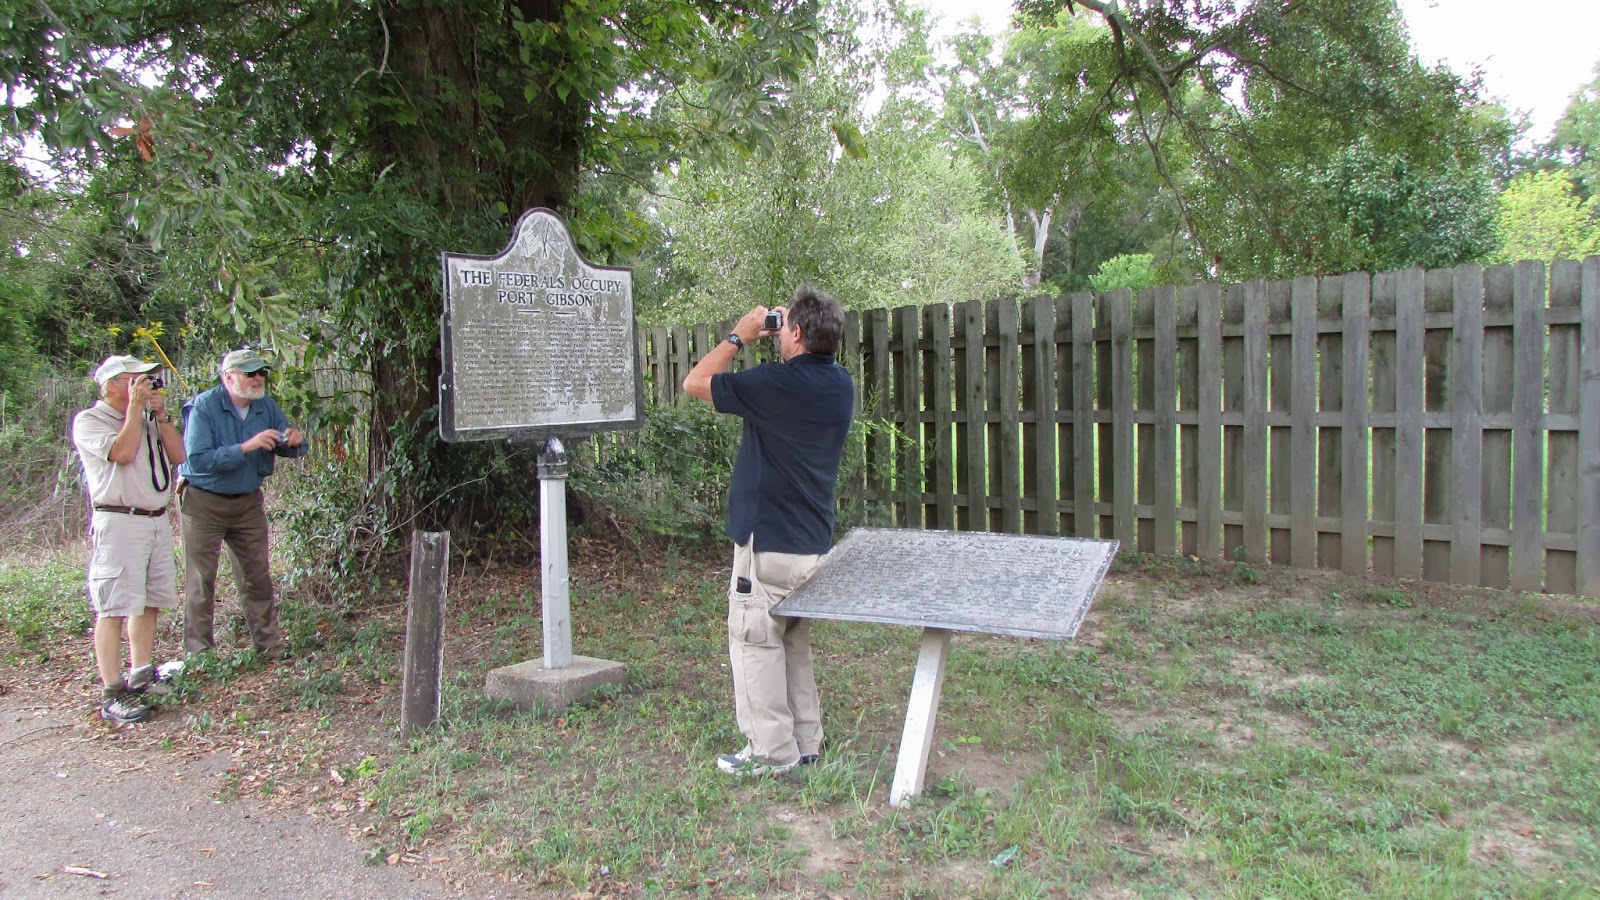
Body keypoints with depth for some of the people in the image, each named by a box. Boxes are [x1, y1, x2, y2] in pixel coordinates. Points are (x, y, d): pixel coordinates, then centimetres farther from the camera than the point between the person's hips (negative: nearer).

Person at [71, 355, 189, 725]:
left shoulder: (149, 420, 17)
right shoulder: (89, 421, -2)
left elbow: (178, 455, 7)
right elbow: (122, 452, -18)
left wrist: (160, 413, 0)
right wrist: (135, 407, -11)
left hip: (158, 521, 7)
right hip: (118, 523, -7)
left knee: (149, 603, 11)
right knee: (114, 609, -9)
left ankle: (141, 676, 21)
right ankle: (112, 695, -8)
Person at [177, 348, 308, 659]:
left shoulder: (266, 406, 0)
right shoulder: (204, 406, -17)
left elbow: (287, 447, 6)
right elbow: (197, 459, -26)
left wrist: (294, 442, -18)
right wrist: (246, 447, -32)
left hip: (248, 502, 5)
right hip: (204, 502, -5)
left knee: (257, 575, 7)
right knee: (201, 579, 0)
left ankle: (269, 644, 14)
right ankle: (199, 651, 9)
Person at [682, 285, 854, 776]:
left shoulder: (778, 382, -20)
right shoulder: (840, 384, 3)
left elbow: (695, 382, -9)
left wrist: (739, 335, 1)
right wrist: (774, 337, 15)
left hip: (769, 542, -8)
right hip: (815, 542, 8)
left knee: (755, 642, 3)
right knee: (795, 642, 19)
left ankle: (772, 751, 9)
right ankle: (806, 743, 26)